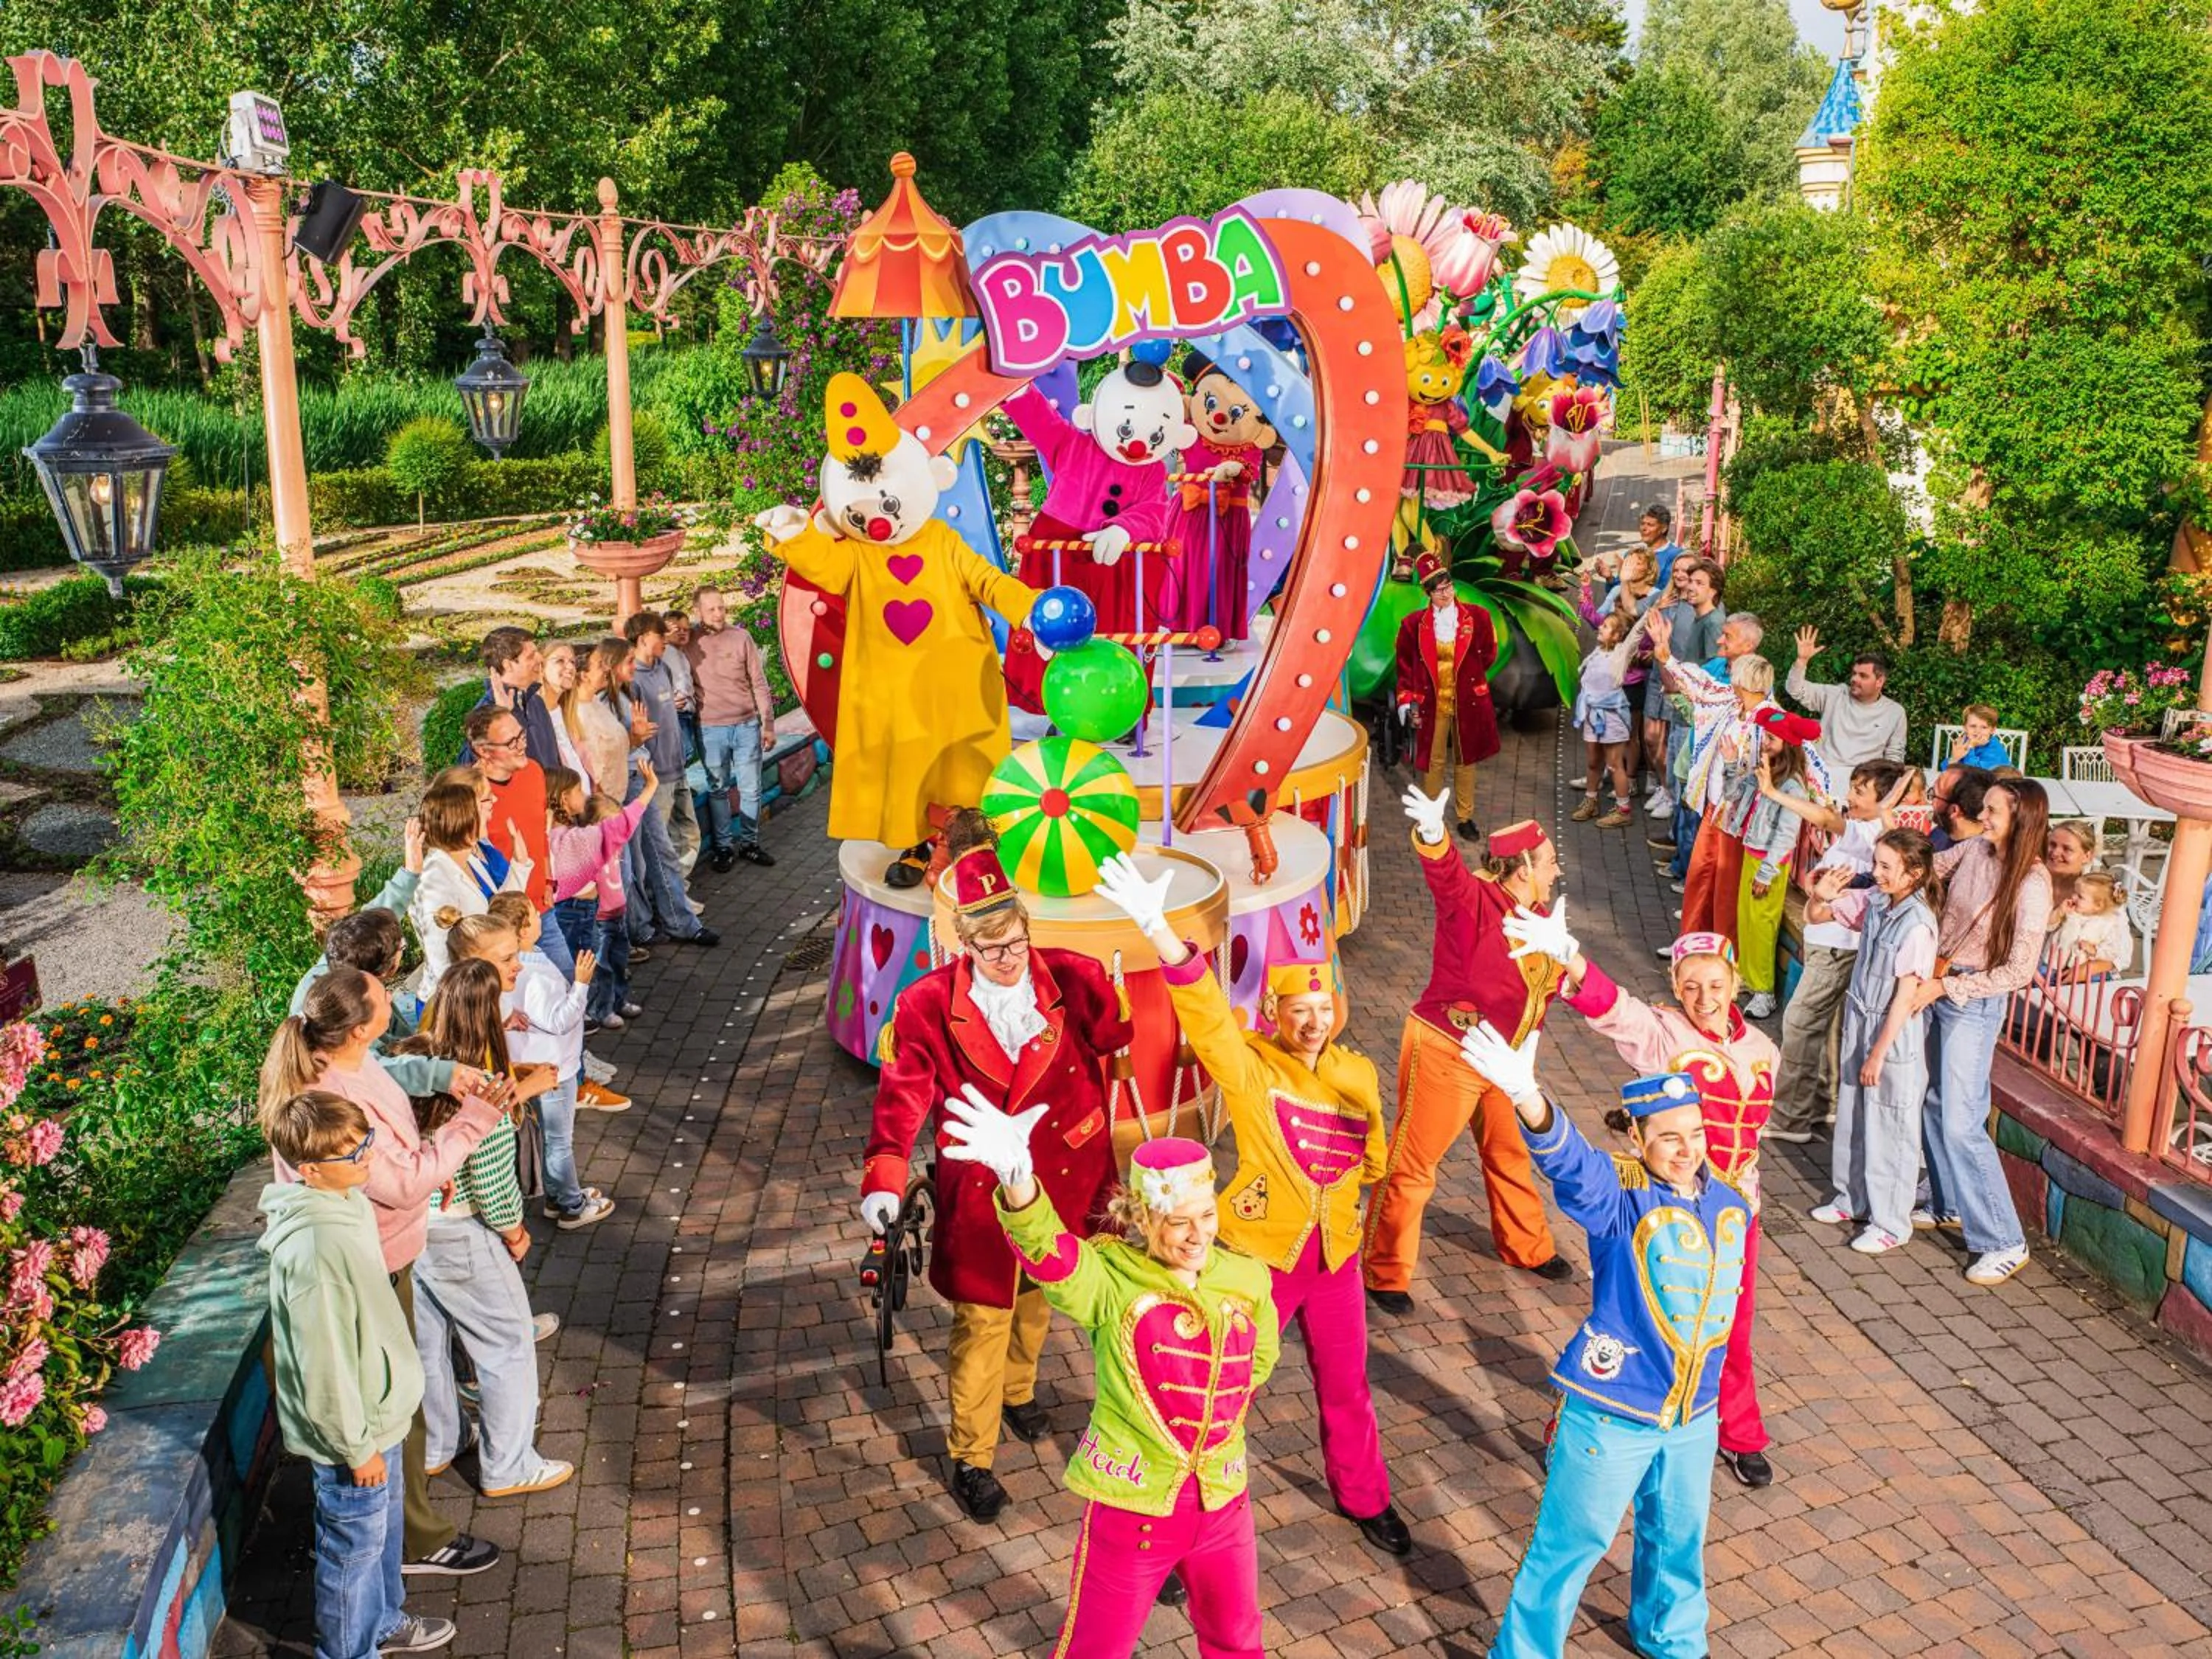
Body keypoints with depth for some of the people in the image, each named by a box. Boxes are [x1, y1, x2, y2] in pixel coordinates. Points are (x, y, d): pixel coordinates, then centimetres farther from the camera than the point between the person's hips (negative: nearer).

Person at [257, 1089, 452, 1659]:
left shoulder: (346, 1204, -6)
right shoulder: (313, 1250, -35)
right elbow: (323, 1363, -27)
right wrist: (356, 1446, -16)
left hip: (377, 1411, 9)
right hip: (350, 1431, -9)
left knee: (385, 1526, 29)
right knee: (355, 1547, 14)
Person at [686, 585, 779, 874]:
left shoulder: (741, 638, 0)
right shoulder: (690, 644, -2)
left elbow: (759, 683, 3)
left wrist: (768, 724, 1)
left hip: (747, 725, 1)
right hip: (711, 730, -1)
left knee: (751, 789, 8)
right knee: (718, 790, 8)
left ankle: (750, 842, 22)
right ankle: (724, 846, 19)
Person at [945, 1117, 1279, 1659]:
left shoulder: (1246, 1279, -5)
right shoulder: (1111, 1279, -20)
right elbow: (1049, 1249, -43)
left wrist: (1214, 1412, 2)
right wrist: (1017, 1180, -63)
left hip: (1222, 1499, 4)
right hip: (1130, 1503, -4)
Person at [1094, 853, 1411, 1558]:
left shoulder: (1357, 1074, 0)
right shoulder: (1249, 1068, -14)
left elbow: (1371, 1161, 14)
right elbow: (1205, 1010, -32)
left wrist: (1334, 1182, -9)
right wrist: (1156, 928, -48)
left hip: (1334, 1253, 4)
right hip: (1261, 1252, -4)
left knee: (1346, 1386, 20)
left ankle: (1362, 1497, 44)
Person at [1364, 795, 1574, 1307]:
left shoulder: (1539, 916, 5)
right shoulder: (1474, 899, -20)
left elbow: (1545, 981, 15)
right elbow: (1446, 875, -42)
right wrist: (1433, 838, -63)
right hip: (1443, 1053, -8)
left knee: (1509, 1154, 25)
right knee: (1412, 1166, 1)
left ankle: (1526, 1246, 46)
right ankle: (1385, 1273, 14)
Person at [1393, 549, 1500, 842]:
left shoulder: (1477, 617, -4)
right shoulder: (1415, 624, -6)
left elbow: (1489, 654, 11)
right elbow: (1405, 666, 2)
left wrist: (1467, 675, 10)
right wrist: (1408, 702, -1)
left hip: (1467, 703, 1)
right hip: (1431, 704, -1)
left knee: (1465, 760, 11)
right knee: (1433, 762, 5)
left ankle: (1466, 817, 23)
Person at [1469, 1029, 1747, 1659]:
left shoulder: (1730, 1206, -3)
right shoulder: (1620, 1195, -22)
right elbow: (1571, 1161, -44)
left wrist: (1705, 1373, 15)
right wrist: (1528, 1099, -64)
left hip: (1694, 1412, 6)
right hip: (1611, 1411, -6)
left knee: (1678, 1535, 27)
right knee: (1573, 1541, 8)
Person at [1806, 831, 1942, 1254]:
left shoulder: (1917, 925, -23)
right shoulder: (1873, 901, -3)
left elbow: (1905, 997, -21)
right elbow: (1816, 917, 10)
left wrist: (1878, 1054, -16)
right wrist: (1821, 896, -15)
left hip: (1895, 1033, -8)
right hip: (1859, 1021, 8)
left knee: (1890, 1130, 6)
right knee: (1852, 1118, 20)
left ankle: (1890, 1223, 21)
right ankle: (1853, 1199, 37)